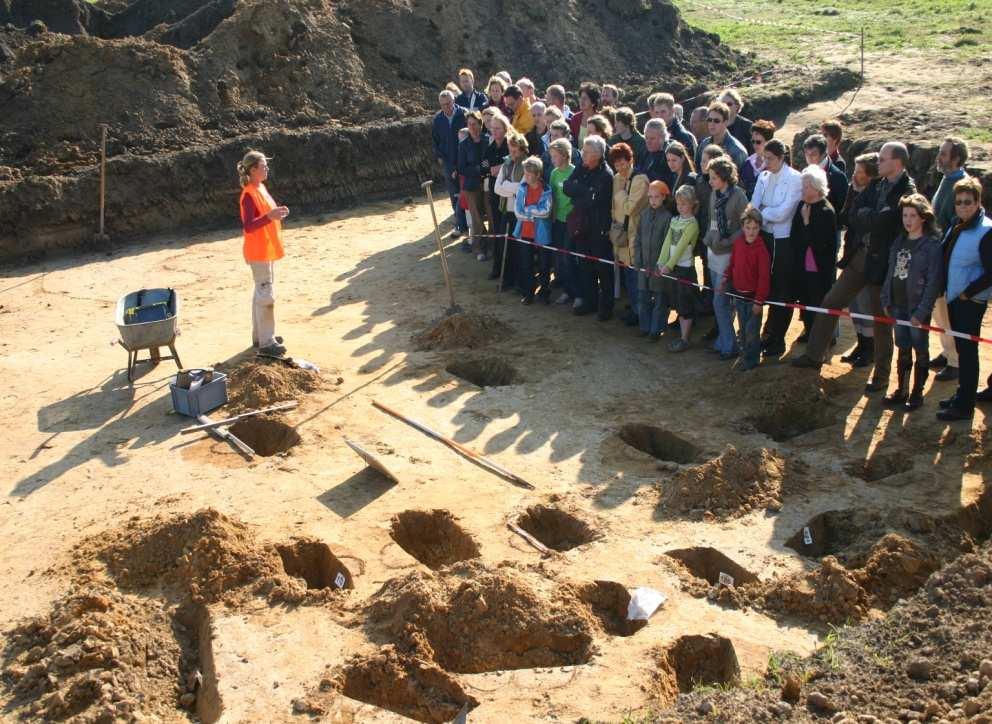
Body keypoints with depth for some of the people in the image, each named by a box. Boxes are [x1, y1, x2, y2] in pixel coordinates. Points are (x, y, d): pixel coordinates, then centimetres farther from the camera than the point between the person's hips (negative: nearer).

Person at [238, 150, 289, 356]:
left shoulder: (261, 188, 10)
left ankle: (260, 335, 27)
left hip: (268, 249, 10)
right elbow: (247, 227, -27)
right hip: (258, 252, -10)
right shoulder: (249, 194, -19)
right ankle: (266, 342, 0)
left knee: (261, 293, 16)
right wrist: (270, 216, -36)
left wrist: (277, 214, 7)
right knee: (266, 295, -6)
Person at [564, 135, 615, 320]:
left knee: (603, 269, 4)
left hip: (599, 229, -7)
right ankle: (589, 301, 26)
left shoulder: (606, 174, -16)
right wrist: (584, 193, -17)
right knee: (585, 266, 15)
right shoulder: (582, 170, 5)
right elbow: (567, 188, -3)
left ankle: (606, 306, 14)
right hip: (582, 226, 7)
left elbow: (593, 199, -22)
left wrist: (576, 191, -9)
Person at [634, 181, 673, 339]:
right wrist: (637, 260, 1)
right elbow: (637, 239, 9)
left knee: (659, 299, 5)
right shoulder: (644, 214, 6)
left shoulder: (667, 217, -10)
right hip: (643, 265, 5)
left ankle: (656, 330, 14)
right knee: (642, 297, 12)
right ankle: (645, 327, 24)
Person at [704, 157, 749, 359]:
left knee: (720, 302, -4)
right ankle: (723, 340, 26)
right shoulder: (714, 193, 6)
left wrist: (727, 241, -19)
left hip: (727, 255, -7)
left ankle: (728, 345, 9)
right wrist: (708, 238, 8)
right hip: (713, 252, 7)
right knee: (721, 302, 15)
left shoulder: (737, 195, -15)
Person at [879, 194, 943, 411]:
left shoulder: (932, 244, -12)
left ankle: (917, 394, 16)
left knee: (920, 350, 6)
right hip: (898, 305, 6)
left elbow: (934, 281, -14)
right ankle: (901, 391, 24)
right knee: (902, 350, 14)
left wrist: (922, 311, -17)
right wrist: (886, 300, 7)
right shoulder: (900, 241, 9)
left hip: (918, 308, -6)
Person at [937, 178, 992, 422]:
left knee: (967, 351, 0)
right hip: (954, 299, 8)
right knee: (962, 349, 17)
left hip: (970, 302, -8)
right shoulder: (956, 228, 8)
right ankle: (962, 394, 30)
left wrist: (968, 292, -15)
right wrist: (949, 292, 11)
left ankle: (964, 406, 8)